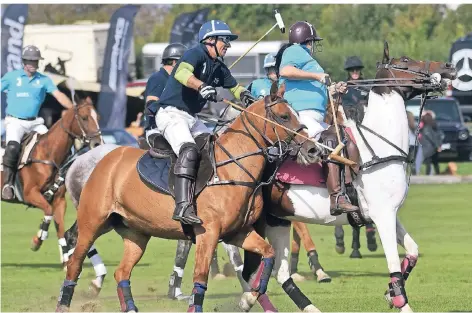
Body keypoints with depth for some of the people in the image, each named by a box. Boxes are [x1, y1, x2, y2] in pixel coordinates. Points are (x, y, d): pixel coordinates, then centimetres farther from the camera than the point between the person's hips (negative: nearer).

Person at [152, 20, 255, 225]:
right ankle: (183, 207, -42)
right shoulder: (197, 54, -11)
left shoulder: (219, 67, 16)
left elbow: (234, 86, 28)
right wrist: (202, 86, -47)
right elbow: (181, 73, -30)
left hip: (191, 118, 10)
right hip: (171, 113, -10)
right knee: (189, 150, -30)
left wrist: (245, 96, 4)